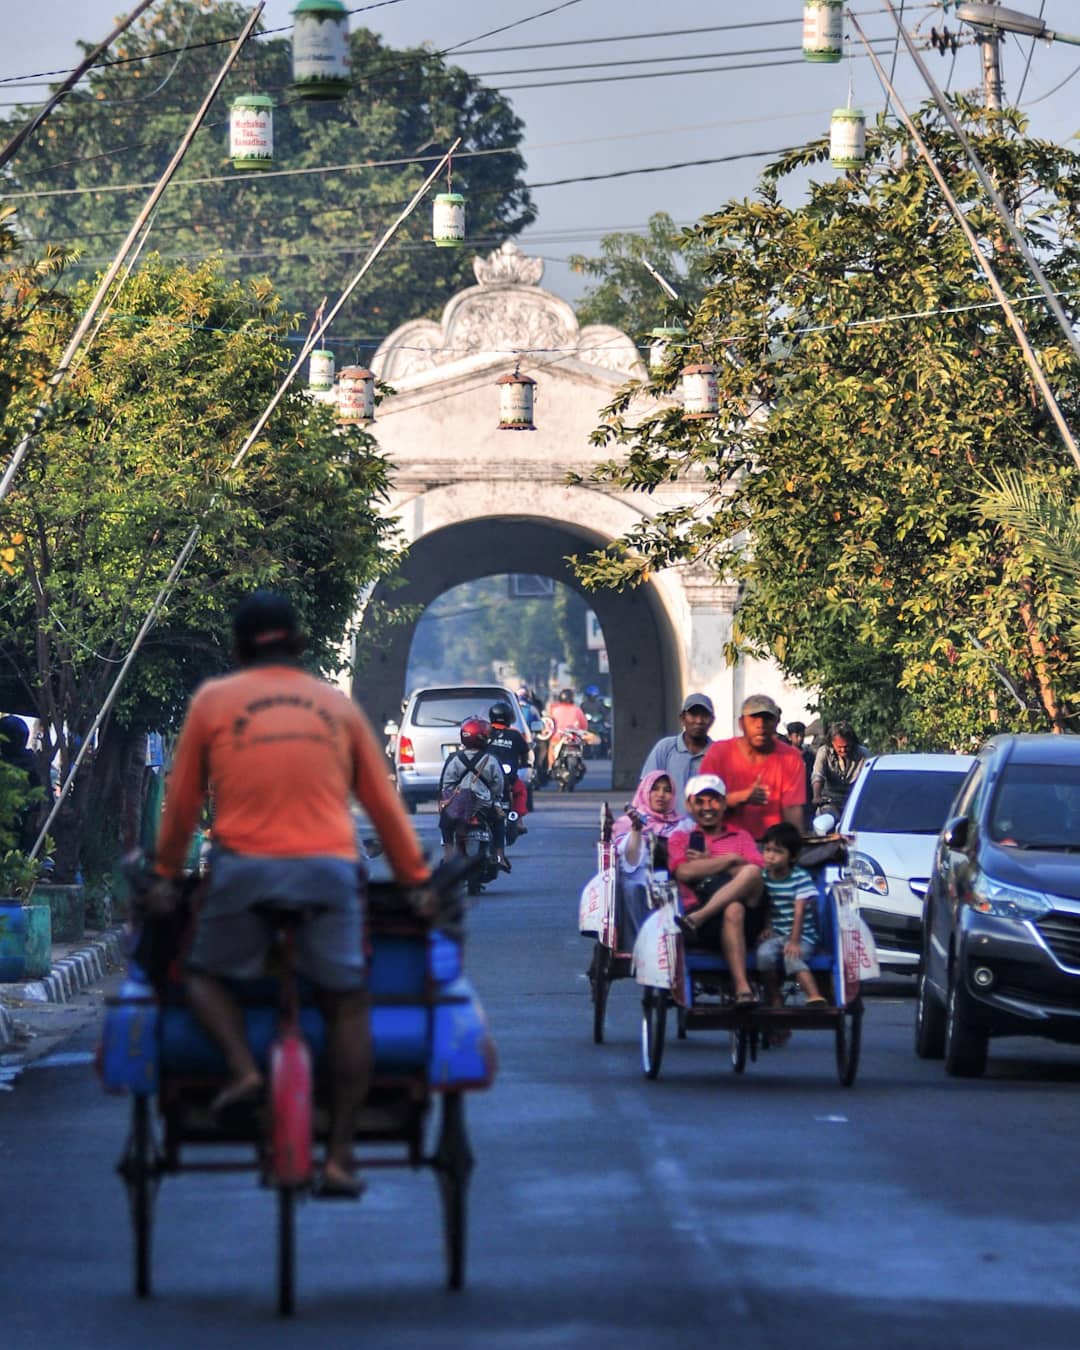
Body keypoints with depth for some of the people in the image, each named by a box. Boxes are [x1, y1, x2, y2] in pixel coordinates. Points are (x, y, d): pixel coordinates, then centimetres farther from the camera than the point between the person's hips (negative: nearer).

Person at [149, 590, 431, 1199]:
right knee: (347, 1003, 7)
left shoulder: (213, 701, 10)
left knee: (207, 974, 20)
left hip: (245, 867, -1)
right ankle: (341, 1155, 1)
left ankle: (243, 1066, -9)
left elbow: (183, 799, 13)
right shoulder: (338, 705, 14)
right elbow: (383, 800, 14)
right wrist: (417, 879, 19)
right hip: (330, 869, 1)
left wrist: (167, 873, 24)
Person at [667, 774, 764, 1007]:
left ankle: (698, 918, -42)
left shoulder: (741, 837, 27)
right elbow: (685, 872, -1)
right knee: (732, 909, -39)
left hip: (749, 920, 2)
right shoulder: (680, 837, 22)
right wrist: (730, 860, 2)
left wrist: (709, 864, 2)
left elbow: (759, 874, 6)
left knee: (751, 873, -29)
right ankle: (741, 987, -51)